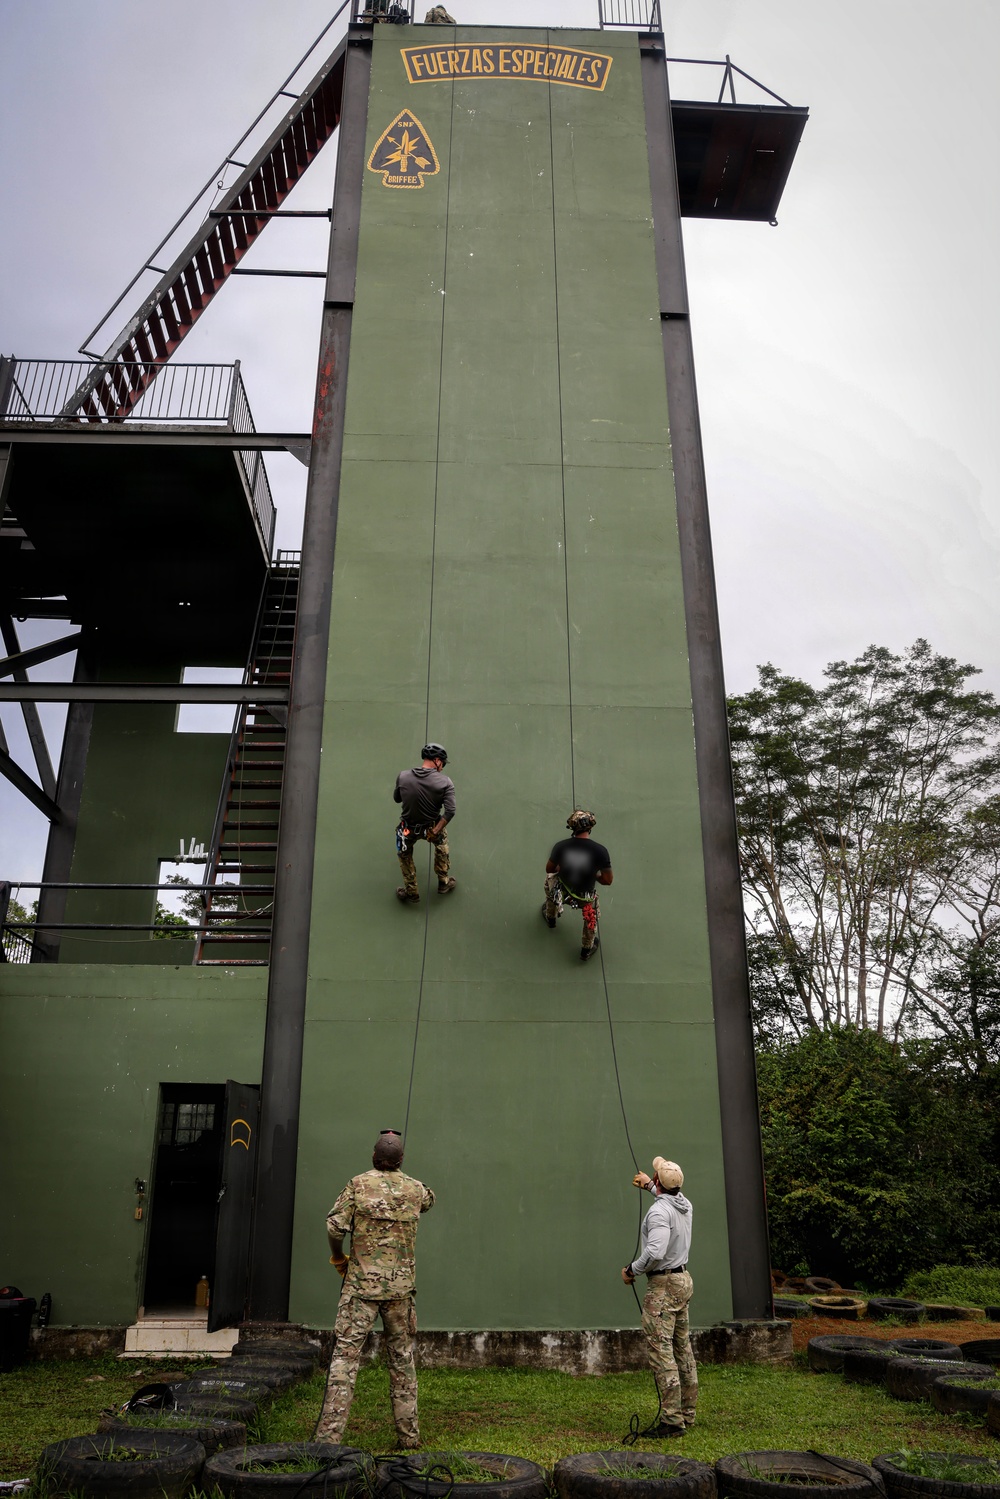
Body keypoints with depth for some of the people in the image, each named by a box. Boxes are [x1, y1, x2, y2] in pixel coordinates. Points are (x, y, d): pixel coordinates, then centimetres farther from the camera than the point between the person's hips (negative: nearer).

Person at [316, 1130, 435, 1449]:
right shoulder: (415, 1189, 4)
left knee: (345, 1356, -1)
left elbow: (334, 1226, -11)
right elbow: (429, 1200, 28)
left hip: (362, 1284, -3)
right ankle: (409, 1434, 19)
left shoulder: (359, 1184, -5)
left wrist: (338, 1258, 7)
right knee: (402, 1359, 13)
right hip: (400, 1287, 3)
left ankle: (329, 1433, -6)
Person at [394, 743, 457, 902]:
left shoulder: (403, 777, -18)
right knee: (442, 842, 35)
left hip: (408, 828, 0)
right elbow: (450, 811, -27)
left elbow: (396, 799, 0)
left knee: (405, 855, 31)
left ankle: (411, 892, 40)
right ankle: (443, 883, 43)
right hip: (432, 827, 0)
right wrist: (435, 831, -16)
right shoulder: (445, 782, -22)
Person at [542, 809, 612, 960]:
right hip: (585, 898, -1)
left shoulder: (561, 846, -21)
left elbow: (549, 869, -4)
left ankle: (550, 918, 58)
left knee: (551, 877, 37)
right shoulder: (600, 850, -24)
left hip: (561, 892, 1)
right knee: (592, 914, 36)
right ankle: (587, 948, 52)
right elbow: (608, 880, -16)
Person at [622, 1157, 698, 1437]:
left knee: (661, 1350, -7)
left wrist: (631, 1270, -16)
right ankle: (687, 1413, 22)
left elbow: (655, 1252, -31)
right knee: (682, 1348, 15)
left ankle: (672, 1420, -7)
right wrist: (650, 1186, 43)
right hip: (683, 1280, 9)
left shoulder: (659, 1211, -21)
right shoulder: (685, 1204, 5)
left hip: (663, 1285, -9)